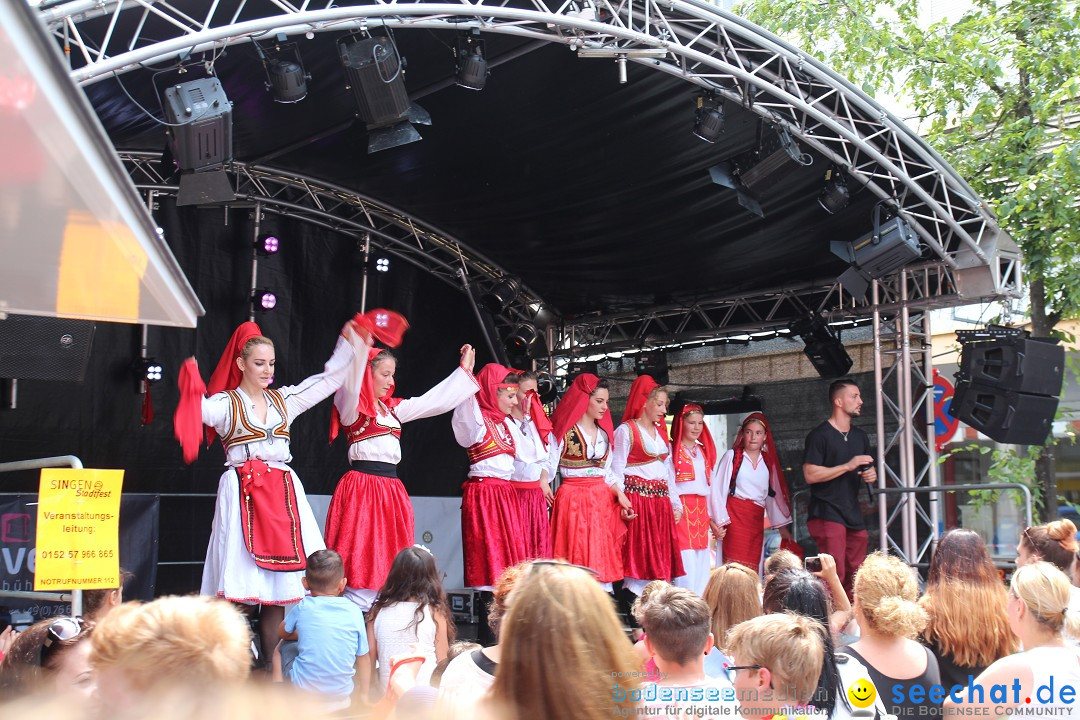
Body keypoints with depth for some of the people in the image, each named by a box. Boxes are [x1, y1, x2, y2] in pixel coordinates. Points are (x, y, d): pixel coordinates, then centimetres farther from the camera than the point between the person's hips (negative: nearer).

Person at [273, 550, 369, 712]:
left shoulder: (303, 607, -7)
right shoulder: (354, 612, -5)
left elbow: (283, 633, 13)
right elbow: (363, 658, 1)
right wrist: (363, 694, 14)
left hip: (304, 687, -1)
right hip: (341, 692, 2)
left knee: (282, 647, 23)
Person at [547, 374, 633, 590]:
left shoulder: (604, 432, 16)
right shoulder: (563, 431, -2)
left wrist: (620, 495, 4)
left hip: (602, 501, 6)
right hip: (573, 500, -6)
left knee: (602, 558, 3)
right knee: (576, 558, -8)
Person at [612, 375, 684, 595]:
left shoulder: (661, 432, 19)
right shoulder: (626, 430, -3)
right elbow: (616, 470, -8)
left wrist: (675, 504, 15)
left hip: (661, 502, 7)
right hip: (637, 499, -7)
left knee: (661, 560, 4)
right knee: (638, 557, -8)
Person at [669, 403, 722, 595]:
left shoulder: (705, 451, 20)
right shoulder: (672, 450, 0)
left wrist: (714, 520, 17)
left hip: (701, 512, 7)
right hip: (681, 510, -7)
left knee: (703, 569, 4)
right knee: (685, 567, -13)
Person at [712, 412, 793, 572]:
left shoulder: (768, 461, 15)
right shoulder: (732, 456, 2)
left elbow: (773, 495, 20)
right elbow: (718, 490, -1)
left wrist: (782, 527, 19)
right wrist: (720, 521, -7)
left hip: (757, 519, 4)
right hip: (735, 516, -4)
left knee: (753, 569, 0)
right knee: (737, 566, -14)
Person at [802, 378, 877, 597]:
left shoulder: (860, 437, 18)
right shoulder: (819, 435, -5)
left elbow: (868, 469, 31)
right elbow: (810, 475, -13)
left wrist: (871, 475, 6)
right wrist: (848, 466, -15)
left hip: (854, 516, 7)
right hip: (827, 515, -7)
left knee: (855, 576, 7)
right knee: (835, 575, -15)